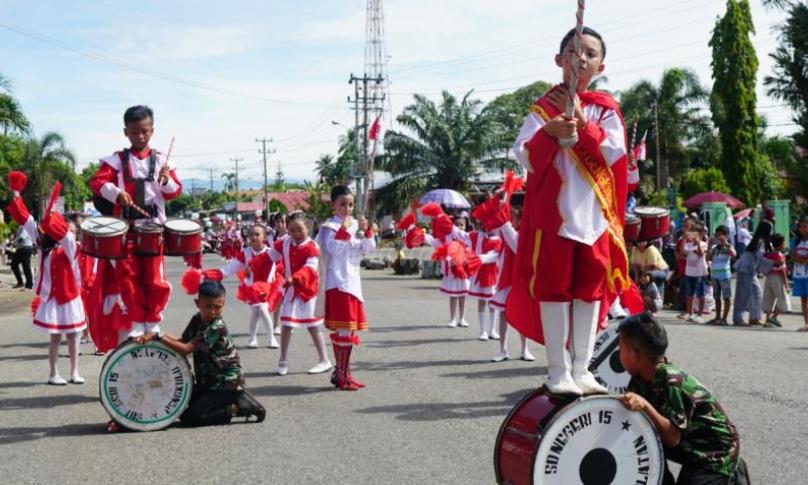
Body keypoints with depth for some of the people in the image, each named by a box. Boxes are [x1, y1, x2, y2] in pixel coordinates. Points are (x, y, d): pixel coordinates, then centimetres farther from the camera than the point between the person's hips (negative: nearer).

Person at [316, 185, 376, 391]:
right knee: (344, 329, -10)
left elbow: (369, 249, 6)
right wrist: (344, 230, -24)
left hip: (353, 281, 8)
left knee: (349, 329, 13)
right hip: (337, 282, -8)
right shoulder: (330, 226, -8)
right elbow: (333, 249, -21)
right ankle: (342, 375, -3)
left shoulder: (355, 225, 11)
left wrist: (367, 231, -8)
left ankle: (341, 372, 23)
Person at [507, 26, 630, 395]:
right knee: (553, 288, -3)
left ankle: (581, 369, 14)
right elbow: (524, 156, -8)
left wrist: (581, 122, -14)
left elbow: (614, 153, -6)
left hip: (595, 212, 3)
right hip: (553, 210, -2)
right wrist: (549, 132, -26)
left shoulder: (606, 107, 9)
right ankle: (558, 371, 3)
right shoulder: (543, 107, 4)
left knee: (591, 289, 5)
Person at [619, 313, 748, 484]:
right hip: (690, 443, 8)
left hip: (716, 449, -8)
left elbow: (673, 438, -30)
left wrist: (644, 406, -40)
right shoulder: (642, 377, -4)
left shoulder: (672, 383, -29)